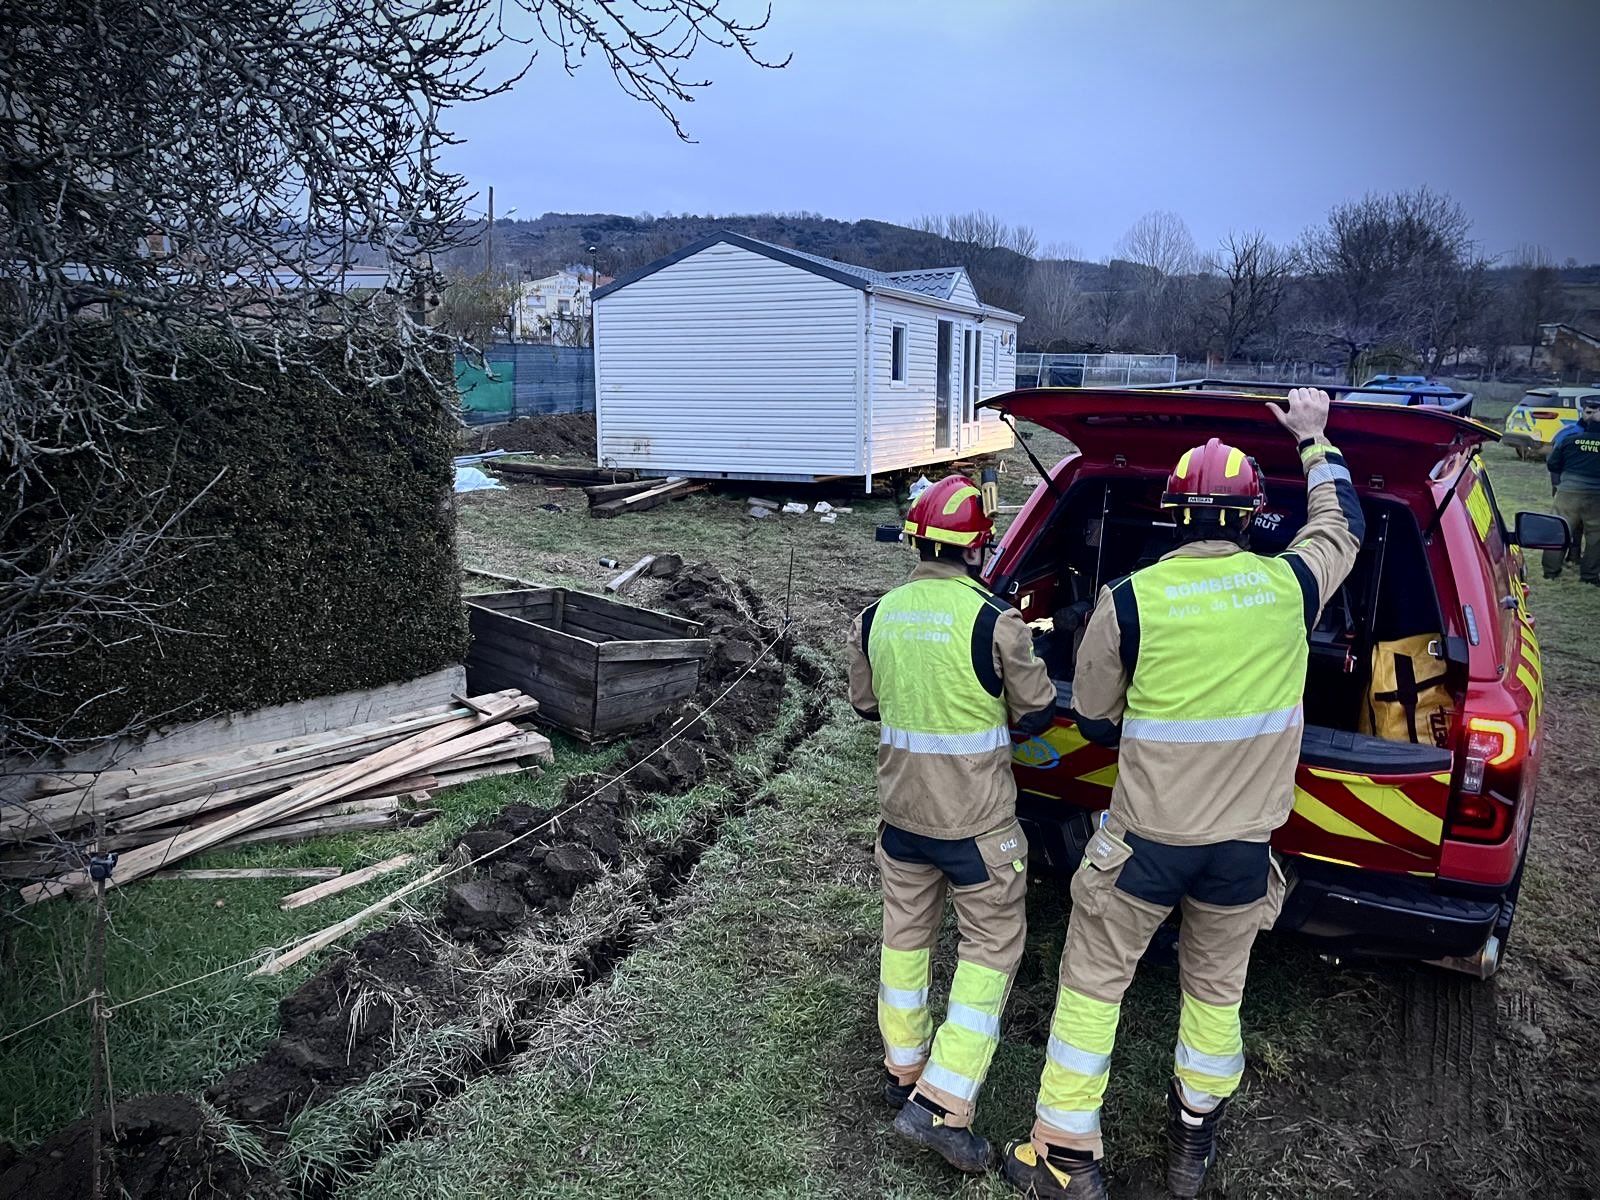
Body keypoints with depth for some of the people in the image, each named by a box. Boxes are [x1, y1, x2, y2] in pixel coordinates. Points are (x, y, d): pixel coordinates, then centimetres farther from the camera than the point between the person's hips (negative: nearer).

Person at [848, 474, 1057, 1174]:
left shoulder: (875, 618, -4)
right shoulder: (994, 622, -21)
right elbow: (1037, 712, -8)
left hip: (901, 810, 5)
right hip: (977, 824, -5)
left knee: (906, 936, 21)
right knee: (991, 949, 9)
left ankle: (904, 1070, 35)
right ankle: (941, 1103, 5)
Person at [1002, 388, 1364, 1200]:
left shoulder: (1129, 599, -13)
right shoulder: (1289, 585, -6)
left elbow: (1093, 718, -1)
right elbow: (1341, 524, 18)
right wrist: (1314, 439, 31)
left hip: (1145, 836, -3)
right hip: (1243, 842, 3)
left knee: (1092, 982, 12)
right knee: (1216, 988, 22)